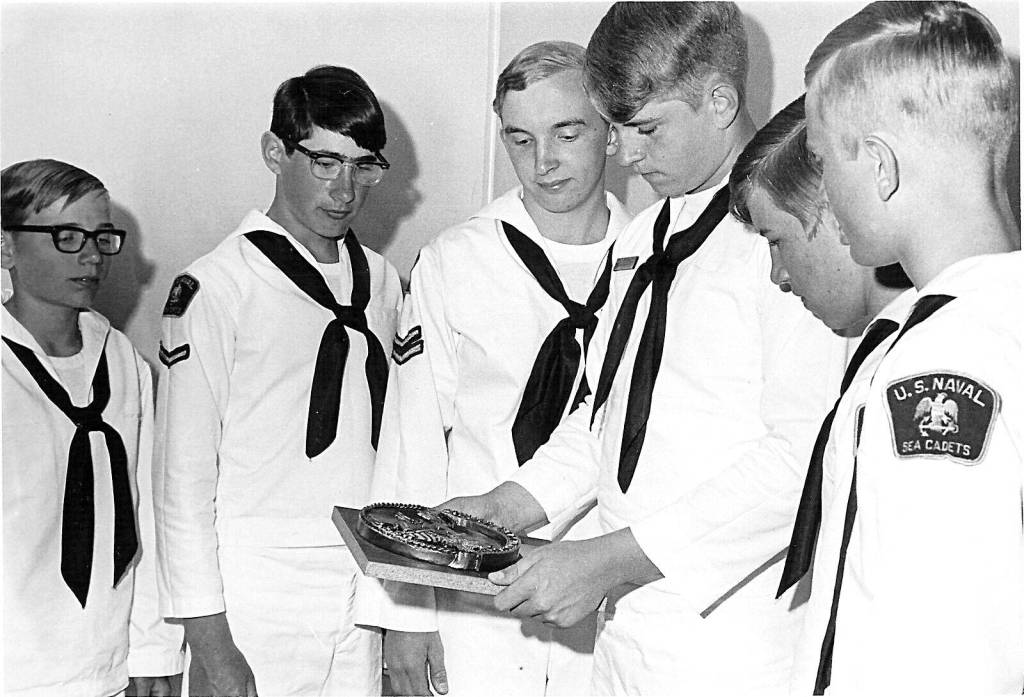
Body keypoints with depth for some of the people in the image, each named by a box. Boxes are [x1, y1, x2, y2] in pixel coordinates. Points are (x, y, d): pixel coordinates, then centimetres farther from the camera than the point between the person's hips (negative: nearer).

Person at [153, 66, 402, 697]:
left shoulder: (382, 281, 8)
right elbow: (184, 479, -9)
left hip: (364, 593, 5)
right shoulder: (216, 287, -9)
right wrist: (210, 644, -11)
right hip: (258, 599, -5)